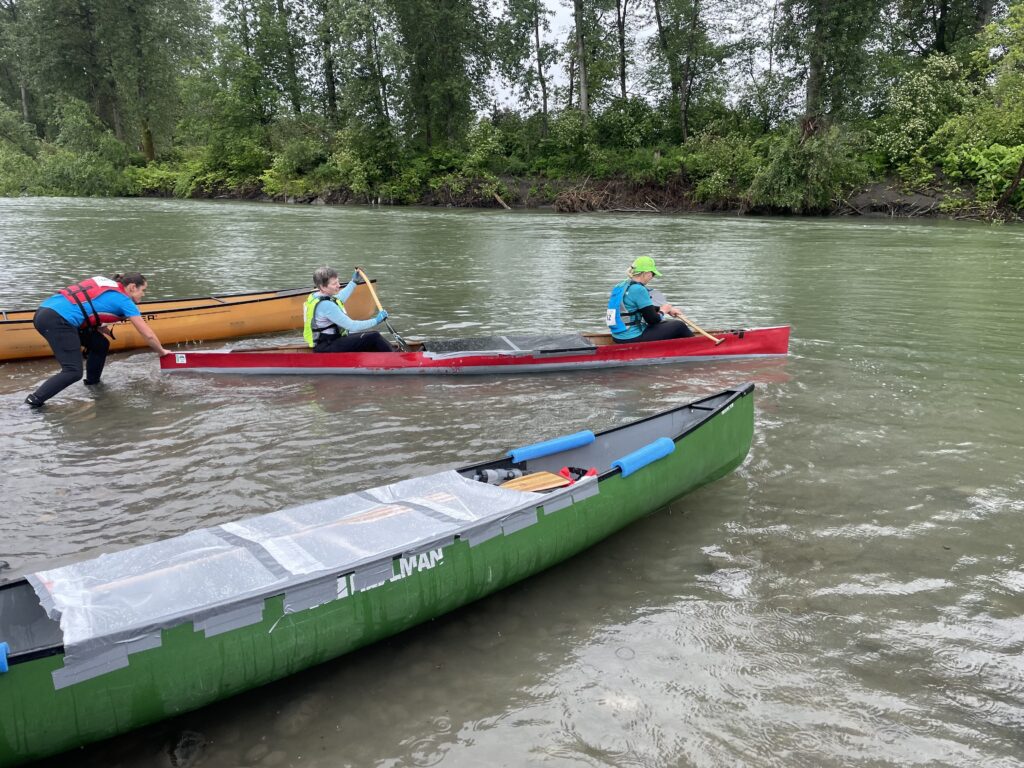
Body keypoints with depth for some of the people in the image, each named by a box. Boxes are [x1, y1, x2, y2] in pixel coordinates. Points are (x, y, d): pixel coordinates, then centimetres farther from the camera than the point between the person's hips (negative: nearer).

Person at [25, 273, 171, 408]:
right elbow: (148, 335, 4)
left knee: (100, 345, 17)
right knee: (73, 372, -10)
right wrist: (161, 351, 18)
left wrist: (100, 327, 17)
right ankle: (34, 401, -14)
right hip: (57, 320, -9)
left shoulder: (106, 283, 21)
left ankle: (92, 384, 28)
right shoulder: (124, 301, 1)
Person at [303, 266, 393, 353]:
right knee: (374, 337, -17)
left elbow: (338, 299, 30)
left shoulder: (316, 295, 7)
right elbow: (351, 326, -24)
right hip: (327, 348, -11)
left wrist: (353, 282, 38)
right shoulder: (326, 305, -26)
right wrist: (376, 321, -15)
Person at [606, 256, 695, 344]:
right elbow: (652, 320, -16)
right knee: (679, 326, 4)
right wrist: (663, 311, 5)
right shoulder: (639, 290, -19)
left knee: (666, 324, 27)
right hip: (633, 339, -9)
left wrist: (668, 309, 16)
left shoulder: (621, 286, 10)